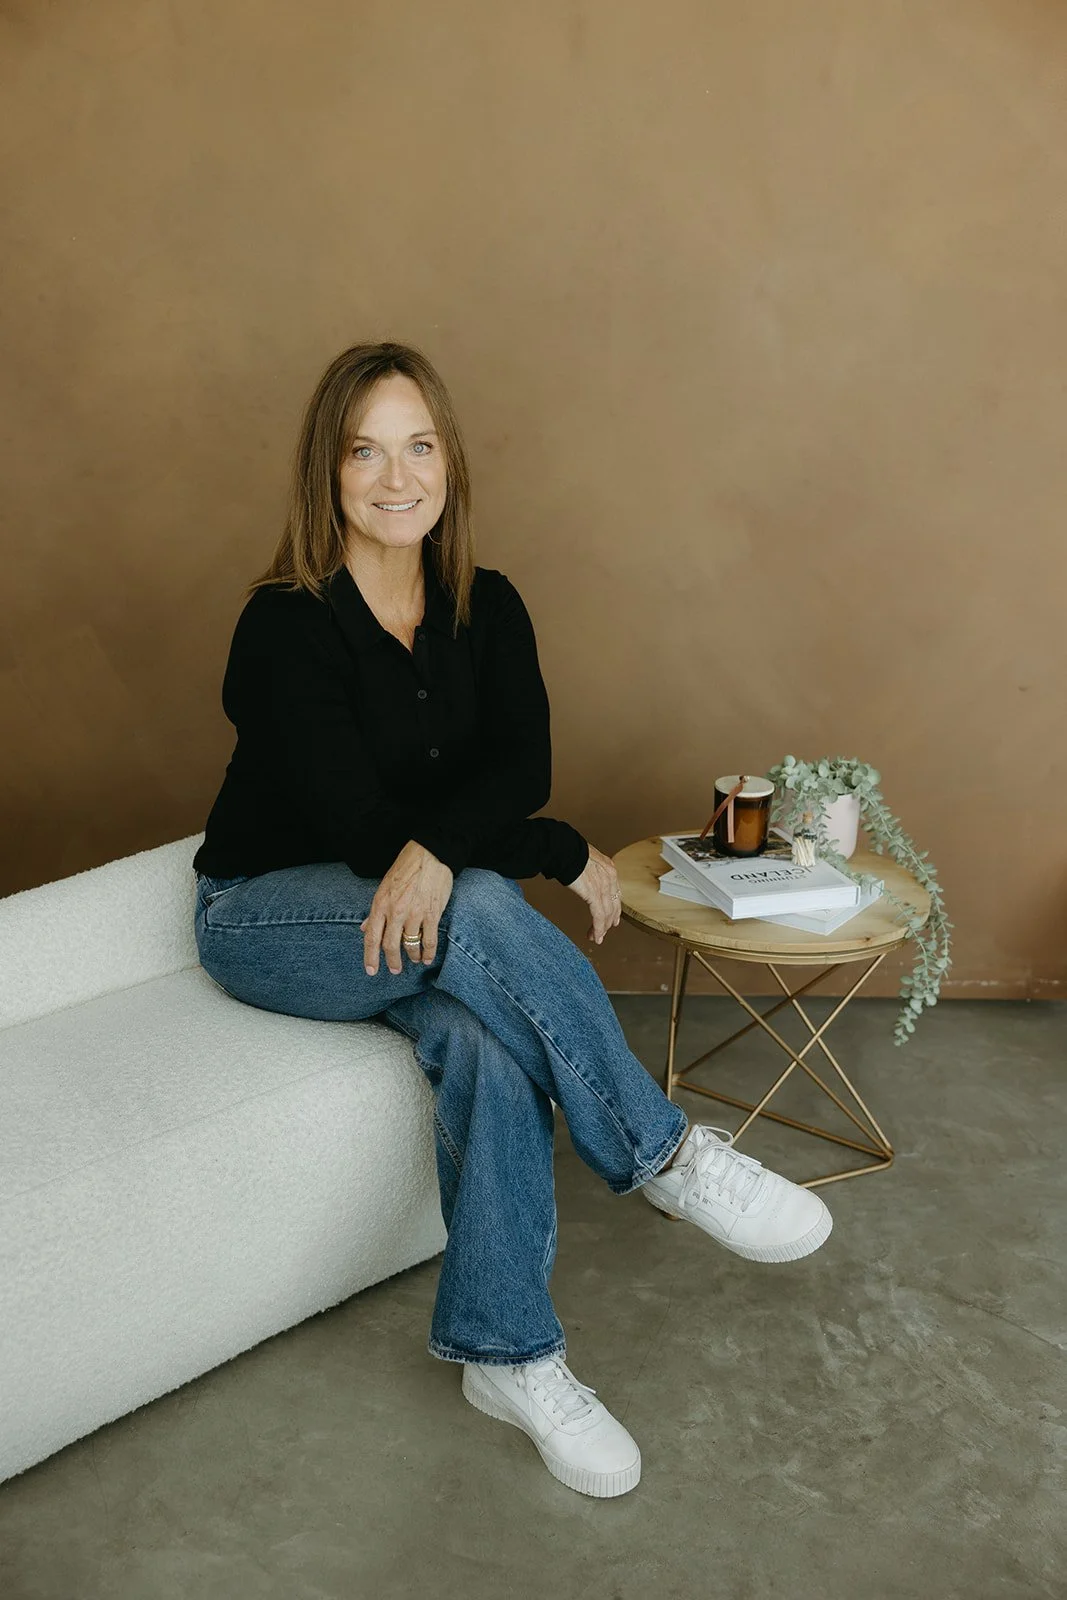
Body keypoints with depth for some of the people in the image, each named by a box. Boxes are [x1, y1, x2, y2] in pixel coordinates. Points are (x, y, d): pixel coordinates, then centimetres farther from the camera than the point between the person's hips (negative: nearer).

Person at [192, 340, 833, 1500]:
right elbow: (359, 827, -22)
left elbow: (522, 766, -11)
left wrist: (437, 847, -34)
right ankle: (663, 1156, -22)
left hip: (429, 905, 5)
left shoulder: (485, 608, 0)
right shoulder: (286, 627, -18)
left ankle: (506, 1353, -18)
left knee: (486, 1036, -29)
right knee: (480, 916, -35)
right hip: (267, 916, -4)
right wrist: (562, 856, -20)